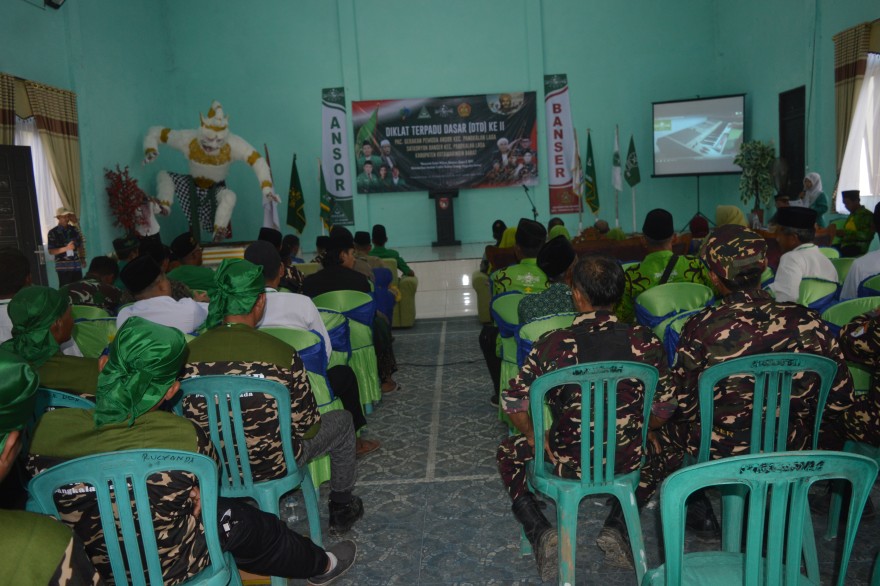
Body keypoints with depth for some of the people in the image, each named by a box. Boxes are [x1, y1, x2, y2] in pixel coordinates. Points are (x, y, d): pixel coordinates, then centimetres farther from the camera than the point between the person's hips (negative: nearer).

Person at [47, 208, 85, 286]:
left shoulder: (74, 229, 11)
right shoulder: (53, 233, -1)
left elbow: (80, 246, 17)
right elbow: (51, 251, -5)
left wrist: (82, 259, 5)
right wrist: (66, 248, -17)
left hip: (77, 265, 4)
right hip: (63, 267, -3)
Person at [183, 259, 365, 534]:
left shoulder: (189, 353, -15)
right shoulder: (281, 354, -26)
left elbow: (188, 419, 0)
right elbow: (308, 427, -16)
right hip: (271, 464, -4)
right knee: (342, 420, 21)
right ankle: (341, 508, 36)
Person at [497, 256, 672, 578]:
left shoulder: (553, 344, -17)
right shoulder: (645, 342, -12)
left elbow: (513, 401, -11)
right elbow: (661, 411, -4)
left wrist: (535, 438, 6)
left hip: (567, 463, -1)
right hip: (628, 463, 2)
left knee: (508, 452, 27)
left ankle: (540, 532, 7)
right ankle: (616, 527, 15)